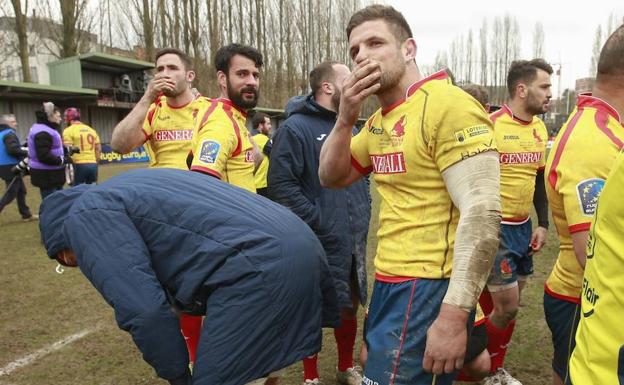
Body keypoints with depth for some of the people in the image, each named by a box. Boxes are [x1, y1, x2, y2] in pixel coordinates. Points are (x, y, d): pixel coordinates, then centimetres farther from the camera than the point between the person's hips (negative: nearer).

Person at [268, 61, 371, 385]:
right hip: (319, 243, -7)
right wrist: (317, 222, -19)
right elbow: (281, 185, -18)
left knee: (349, 306, 19)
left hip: (353, 240, 7)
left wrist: (363, 215, 12)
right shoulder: (296, 127, -12)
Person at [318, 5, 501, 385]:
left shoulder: (448, 104, -16)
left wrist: (454, 314, -25)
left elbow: (482, 212, -22)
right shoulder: (378, 120, 10)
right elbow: (331, 178, 13)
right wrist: (346, 117, -4)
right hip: (390, 281, 9)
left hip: (430, 287, -8)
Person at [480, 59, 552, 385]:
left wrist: (542, 224, 12)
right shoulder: (490, 126, -17)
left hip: (523, 227, 8)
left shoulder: (540, 128, 8)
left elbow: (539, 179, 17)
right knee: (506, 305, -2)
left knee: (510, 303, 14)